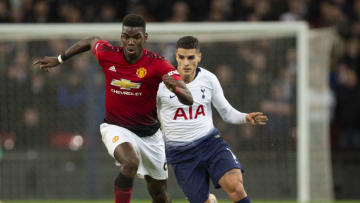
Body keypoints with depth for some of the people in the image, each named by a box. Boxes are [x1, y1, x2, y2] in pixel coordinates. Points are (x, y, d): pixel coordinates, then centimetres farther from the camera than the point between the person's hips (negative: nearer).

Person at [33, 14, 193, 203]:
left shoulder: (157, 64, -19)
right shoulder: (107, 54, -14)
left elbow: (188, 99, -28)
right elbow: (92, 41, 12)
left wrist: (175, 88, -50)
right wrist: (59, 59, 20)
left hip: (149, 134, 1)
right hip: (116, 127, -1)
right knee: (131, 163, -35)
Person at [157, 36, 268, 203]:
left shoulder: (208, 79, 1)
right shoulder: (162, 81, -8)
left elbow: (226, 112, 10)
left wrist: (246, 118, -8)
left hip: (210, 141, 1)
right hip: (181, 152, -1)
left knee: (235, 186, -23)